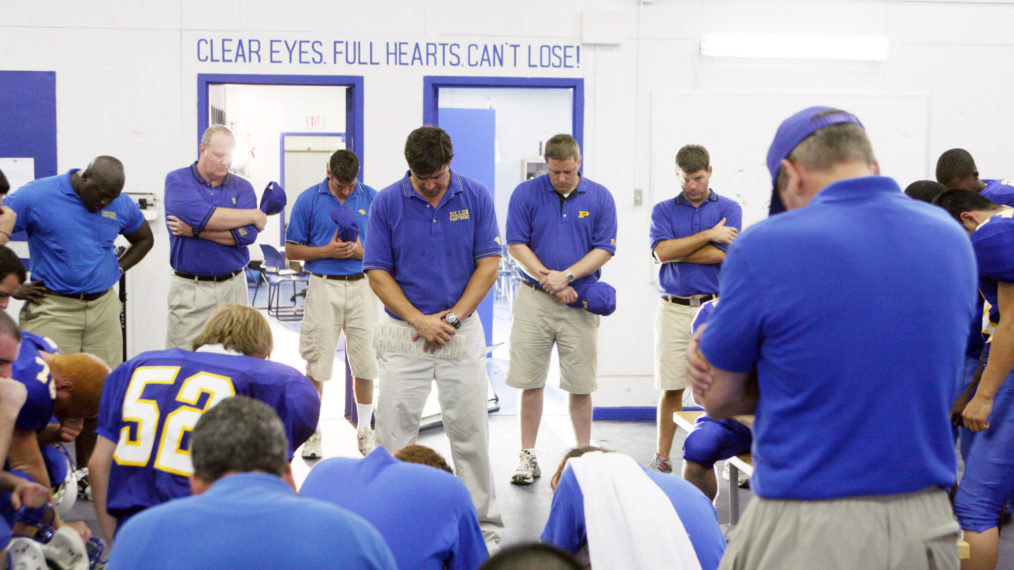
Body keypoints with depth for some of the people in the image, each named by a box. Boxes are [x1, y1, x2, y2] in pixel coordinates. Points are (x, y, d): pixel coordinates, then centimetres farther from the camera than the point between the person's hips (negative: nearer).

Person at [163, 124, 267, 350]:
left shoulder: (242, 187, 8)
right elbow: (200, 215, -18)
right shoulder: (177, 180, 1)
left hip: (233, 287, 3)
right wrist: (254, 215, -7)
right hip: (190, 289, -2)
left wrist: (195, 231, -13)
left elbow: (248, 234, -8)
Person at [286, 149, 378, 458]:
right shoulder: (308, 199, 2)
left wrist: (361, 250, -12)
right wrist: (327, 251, -11)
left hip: (362, 285, 1)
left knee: (365, 363, 4)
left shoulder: (372, 198, 5)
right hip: (324, 286, -1)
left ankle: (365, 431, 19)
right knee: (317, 364, 1)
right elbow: (291, 250, 4)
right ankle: (312, 432, 14)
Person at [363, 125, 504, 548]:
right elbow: (377, 273, -3)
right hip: (404, 333, 0)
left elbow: (488, 264, -1)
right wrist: (419, 320, -12)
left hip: (461, 332, 0)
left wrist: (452, 317, -9)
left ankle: (484, 528, 15)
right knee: (393, 436, 2)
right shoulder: (387, 202, -4)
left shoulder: (476, 197, -2)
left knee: (471, 434, 4)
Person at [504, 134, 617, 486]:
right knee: (530, 382, 2)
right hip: (534, 300, 0)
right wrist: (548, 280, -11)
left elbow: (604, 249, 0)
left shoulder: (600, 198, 4)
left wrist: (566, 276, -12)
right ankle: (528, 457, 11)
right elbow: (516, 245, -1)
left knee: (581, 385, 3)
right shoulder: (525, 194, 2)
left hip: (580, 302, 0)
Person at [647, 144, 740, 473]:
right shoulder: (663, 211, 10)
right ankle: (662, 458, 12)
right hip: (673, 309, 1)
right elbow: (662, 251, -8)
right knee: (671, 388, 3)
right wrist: (709, 235, -7)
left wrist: (676, 252, -3)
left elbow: (721, 254, -8)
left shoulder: (729, 209, 7)